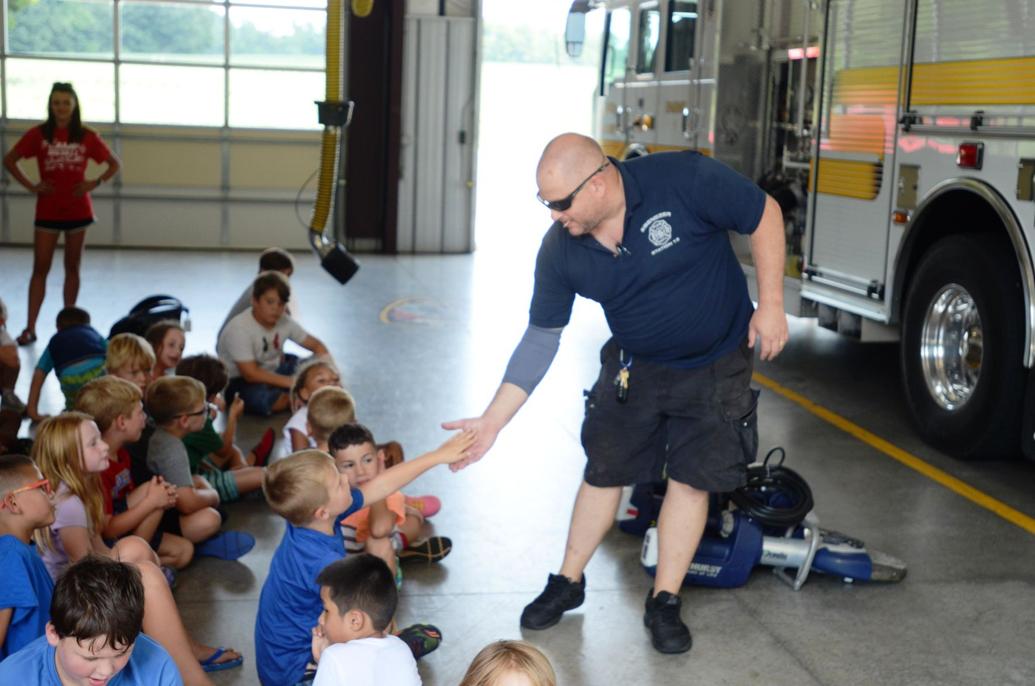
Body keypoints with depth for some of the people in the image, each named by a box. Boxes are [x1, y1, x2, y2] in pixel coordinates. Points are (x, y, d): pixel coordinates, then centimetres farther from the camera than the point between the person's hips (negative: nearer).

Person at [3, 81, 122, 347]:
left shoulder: (87, 136, -1)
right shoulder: (38, 134, -3)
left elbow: (115, 163, 8)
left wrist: (95, 183, -6)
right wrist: (30, 186, -6)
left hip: (77, 210, 1)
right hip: (48, 210, -1)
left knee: (72, 267, 9)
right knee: (40, 269, -3)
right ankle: (30, 328, -1)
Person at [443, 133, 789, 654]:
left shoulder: (685, 181, -30)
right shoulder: (560, 251, -18)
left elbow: (764, 214, -16)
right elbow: (540, 338, -10)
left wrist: (770, 304, -18)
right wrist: (493, 420, -14)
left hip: (716, 365, -2)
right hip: (634, 366, 3)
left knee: (690, 478, 1)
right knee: (603, 471, 8)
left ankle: (663, 603, 16)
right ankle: (568, 583, 28)